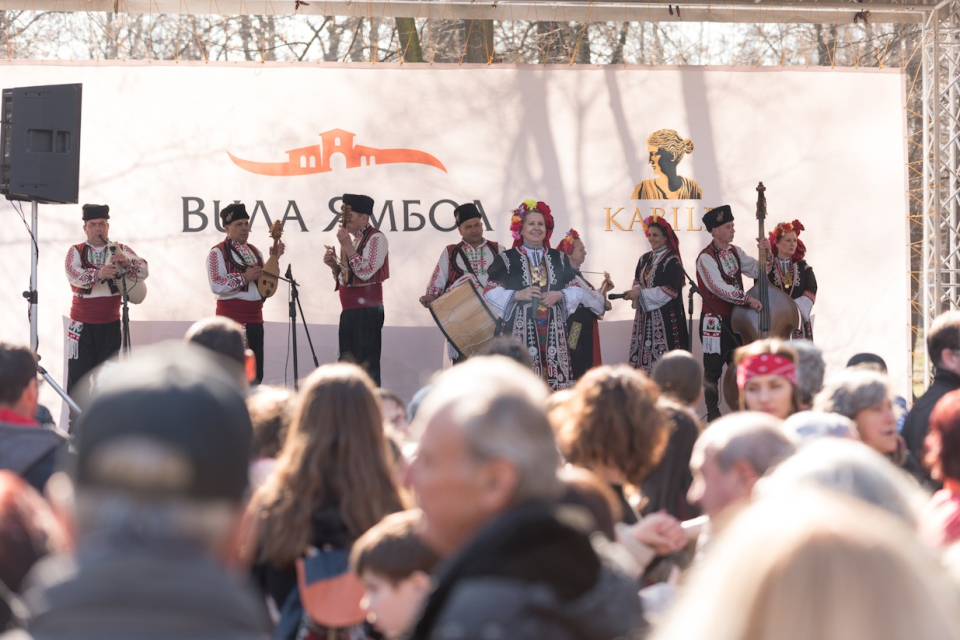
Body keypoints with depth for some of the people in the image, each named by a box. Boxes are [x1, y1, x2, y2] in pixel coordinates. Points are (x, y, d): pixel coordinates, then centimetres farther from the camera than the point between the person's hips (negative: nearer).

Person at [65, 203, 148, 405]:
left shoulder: (121, 250, 5)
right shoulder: (76, 251, 0)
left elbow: (143, 272, -8)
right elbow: (73, 275, -20)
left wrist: (127, 262, -29)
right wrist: (97, 274, -38)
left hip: (110, 325, 2)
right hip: (82, 325, -2)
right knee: (78, 374, 0)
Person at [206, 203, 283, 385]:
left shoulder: (254, 252, 15)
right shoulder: (218, 253, -7)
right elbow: (216, 286, -17)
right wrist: (244, 277, -20)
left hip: (255, 316, 7)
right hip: (232, 317, -7)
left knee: (255, 375, 8)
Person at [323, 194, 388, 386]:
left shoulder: (376, 238, -10)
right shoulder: (353, 238, 15)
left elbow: (366, 273, -21)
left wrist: (346, 246, -18)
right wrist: (334, 265, 2)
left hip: (366, 311, -9)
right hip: (349, 311, 9)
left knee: (366, 365, -8)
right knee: (346, 363, 10)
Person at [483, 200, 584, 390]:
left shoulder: (559, 258, 16)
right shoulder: (506, 259, 4)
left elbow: (576, 290, 15)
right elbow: (490, 293, 0)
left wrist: (559, 295, -5)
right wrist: (517, 295, -14)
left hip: (552, 330, 3)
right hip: (519, 329, -3)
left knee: (554, 379, -2)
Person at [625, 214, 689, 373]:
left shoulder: (672, 261, -7)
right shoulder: (644, 259, 14)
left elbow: (669, 290, -14)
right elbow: (638, 282, 16)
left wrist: (641, 294, -16)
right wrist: (635, 292, -9)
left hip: (665, 317, -7)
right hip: (645, 316, 7)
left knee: (663, 356, -10)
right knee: (644, 354, 3)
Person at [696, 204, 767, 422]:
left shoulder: (735, 252, 9)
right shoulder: (706, 258, -15)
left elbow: (757, 271, 8)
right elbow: (719, 288, -24)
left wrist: (765, 253, -8)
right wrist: (747, 299, -25)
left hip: (736, 318, 7)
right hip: (715, 321, -7)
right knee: (713, 369, 1)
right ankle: (713, 413, 8)